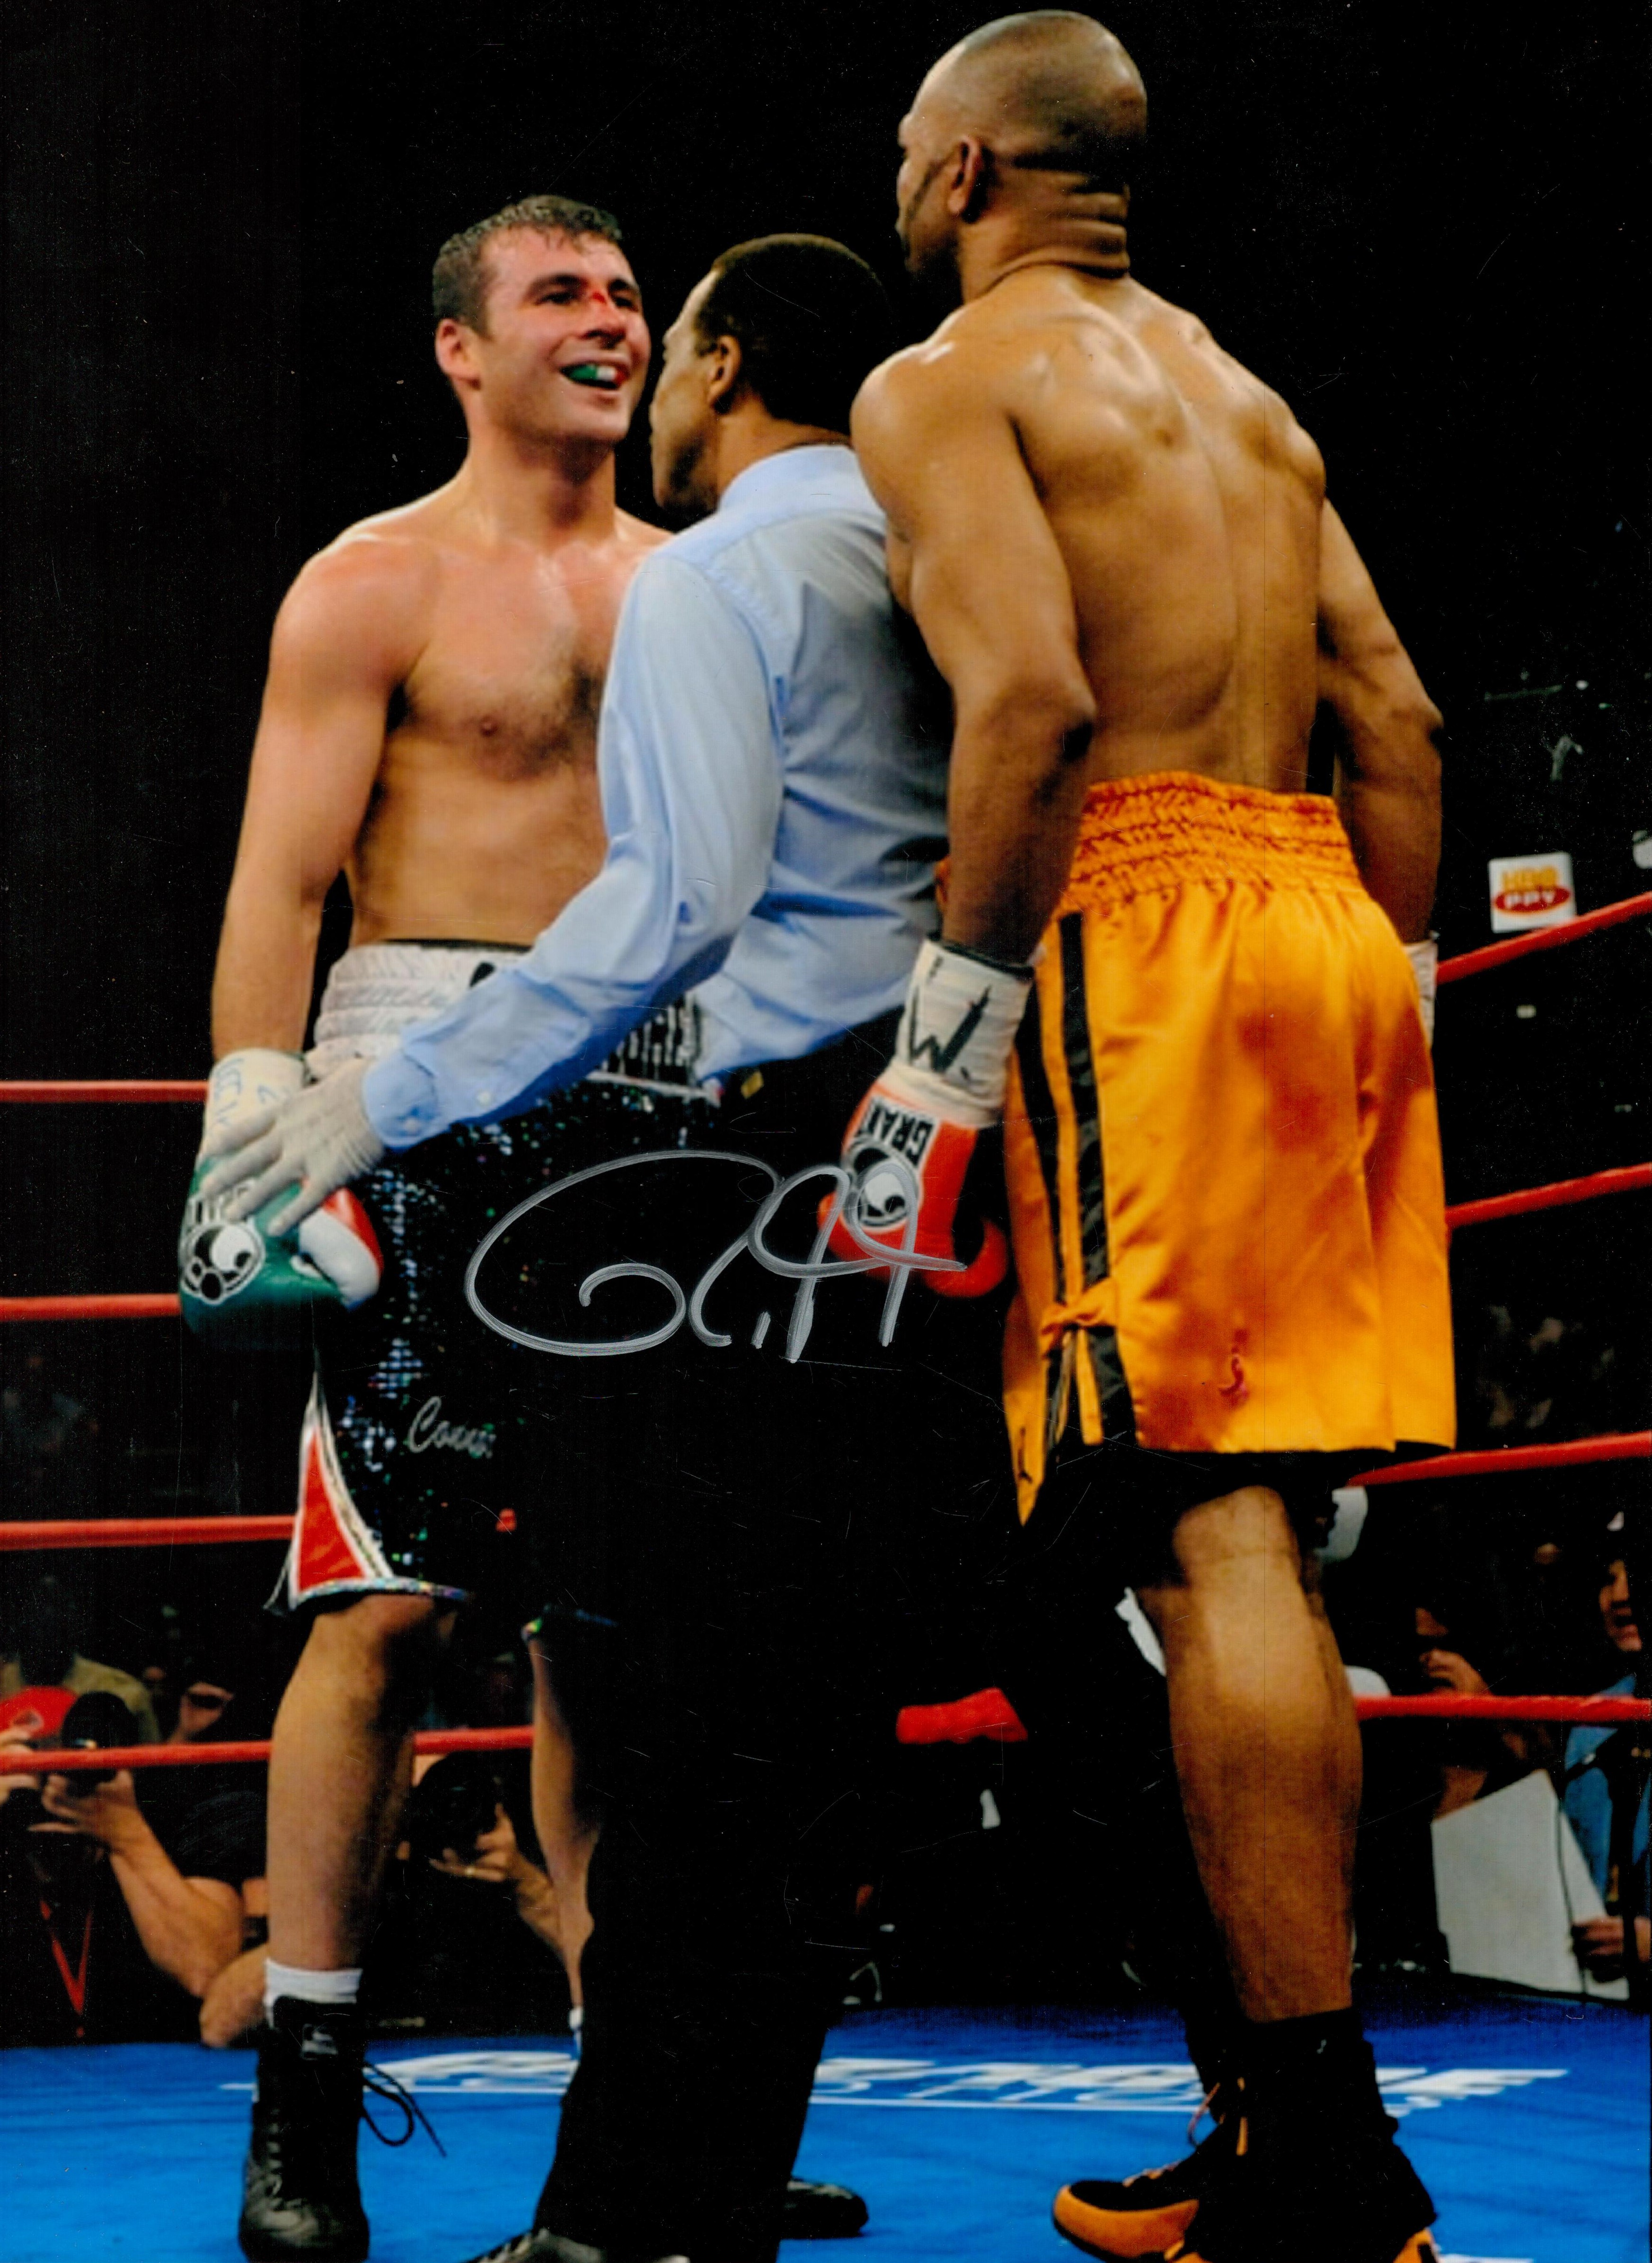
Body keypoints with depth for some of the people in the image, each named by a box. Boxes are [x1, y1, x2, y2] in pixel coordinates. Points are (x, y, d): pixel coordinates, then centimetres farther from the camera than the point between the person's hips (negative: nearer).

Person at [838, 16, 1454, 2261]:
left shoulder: (946, 384, 0)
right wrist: (1395, 1003, 19)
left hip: (1137, 919, -8)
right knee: (1257, 1534, 11)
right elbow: (1400, 718, 17)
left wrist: (948, 1029, -14)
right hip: (1327, 919, 8)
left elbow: (1032, 697, -16)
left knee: (1208, 1540, -10)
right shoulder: (1245, 394, 24)